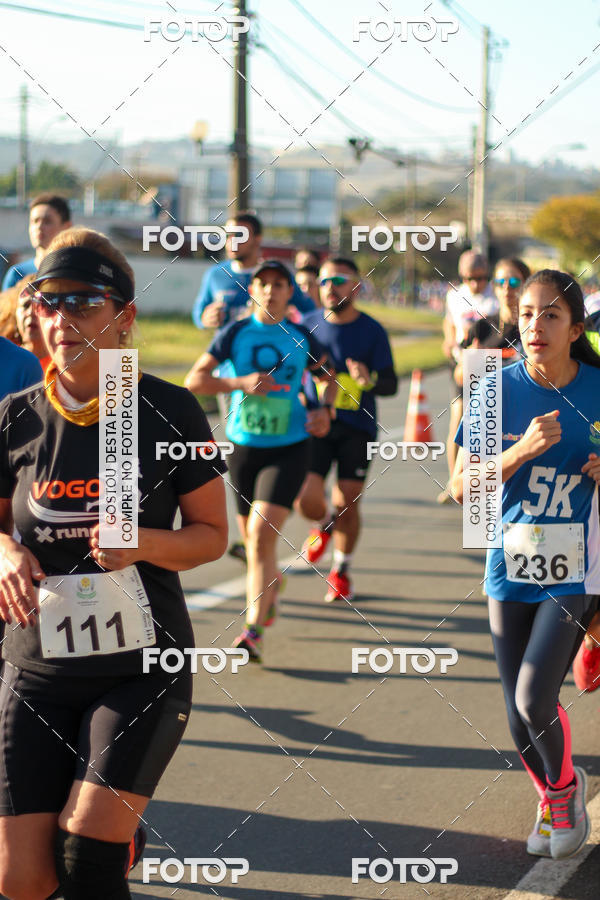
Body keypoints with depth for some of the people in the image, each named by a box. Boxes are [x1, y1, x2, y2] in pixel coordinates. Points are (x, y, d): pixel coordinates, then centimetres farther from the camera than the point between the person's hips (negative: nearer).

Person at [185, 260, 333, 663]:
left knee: (262, 533, -17)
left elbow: (328, 377, 20)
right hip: (244, 447, 2)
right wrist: (242, 383, -19)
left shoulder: (302, 338, 3)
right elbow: (194, 380, -6)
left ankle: (254, 631, -16)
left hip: (289, 448, -2)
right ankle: (272, 584, 48)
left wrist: (325, 411, 1)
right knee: (252, 537, 14)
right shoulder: (234, 334, -1)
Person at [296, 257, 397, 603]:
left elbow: (391, 384, -5)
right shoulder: (308, 325, 3)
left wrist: (370, 380, -26)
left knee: (347, 503, -3)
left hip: (357, 428, -1)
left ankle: (342, 571, 20)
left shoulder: (372, 331, -3)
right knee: (306, 500, -10)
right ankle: (326, 524, 28)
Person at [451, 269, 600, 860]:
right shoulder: (499, 390, -5)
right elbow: (461, 487, -8)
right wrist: (523, 450, -22)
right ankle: (550, 800, 37)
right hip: (510, 569, 2)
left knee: (534, 699, -14)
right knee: (520, 719, 7)